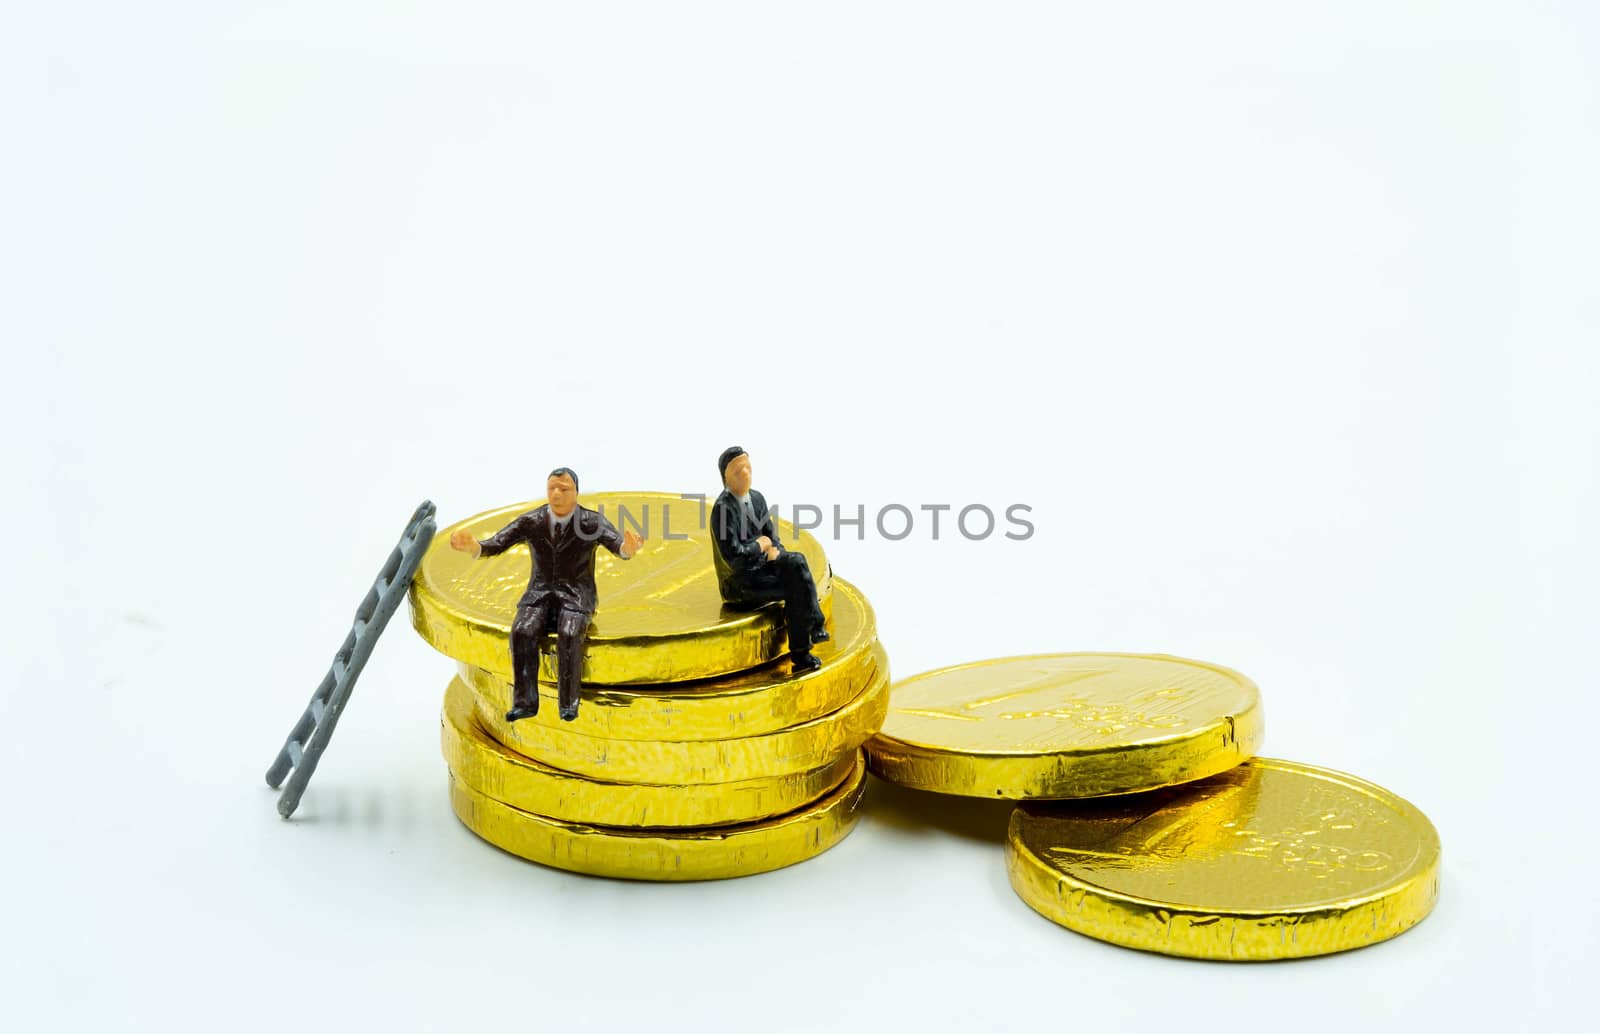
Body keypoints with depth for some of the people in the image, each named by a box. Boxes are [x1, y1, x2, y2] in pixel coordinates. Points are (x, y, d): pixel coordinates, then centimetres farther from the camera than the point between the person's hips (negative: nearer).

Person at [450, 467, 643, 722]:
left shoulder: (593, 522, -10)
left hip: (576, 598, -2)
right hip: (540, 596, 2)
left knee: (569, 634, -34)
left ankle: (569, 702, -21)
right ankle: (525, 702, -23)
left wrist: (631, 546, -54)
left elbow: (620, 548, -27)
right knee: (522, 632, -30)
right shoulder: (530, 522, -3)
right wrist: (470, 545, -36)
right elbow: (492, 546, -11)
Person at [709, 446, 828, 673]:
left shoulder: (757, 498, 7)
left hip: (760, 566, 7)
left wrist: (775, 550, -9)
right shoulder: (723, 508, -19)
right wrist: (760, 545, -11)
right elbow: (733, 555, -26)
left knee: (796, 562, -20)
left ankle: (815, 625, -22)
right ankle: (800, 654, -11)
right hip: (739, 583, -7)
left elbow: (771, 536, 14)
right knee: (795, 590, -21)